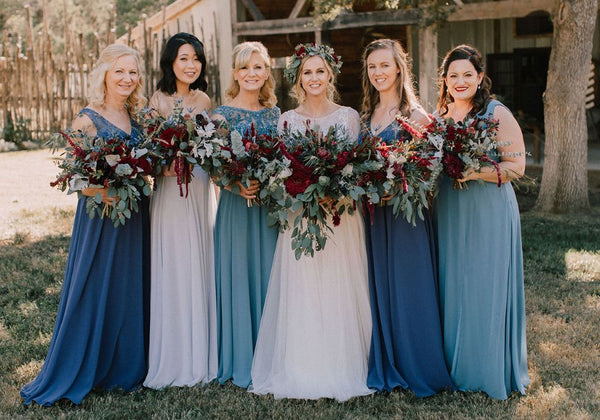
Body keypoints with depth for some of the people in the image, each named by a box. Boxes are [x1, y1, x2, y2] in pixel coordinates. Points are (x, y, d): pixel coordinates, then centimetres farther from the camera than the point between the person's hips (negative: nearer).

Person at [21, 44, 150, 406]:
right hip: (101, 216, -6)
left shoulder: (136, 118, 9)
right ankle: (82, 372, 14)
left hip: (135, 216, 7)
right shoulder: (88, 120, -10)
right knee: (95, 290, -1)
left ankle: (126, 367, 27)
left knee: (131, 288, 13)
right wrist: (101, 191, -29)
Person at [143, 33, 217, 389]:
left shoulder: (205, 101, 11)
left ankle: (203, 357, 21)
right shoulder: (158, 100, -3)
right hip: (171, 194, -4)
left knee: (203, 269, 8)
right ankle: (176, 360, 11)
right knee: (174, 271, -1)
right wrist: (164, 165, -24)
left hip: (203, 193, 4)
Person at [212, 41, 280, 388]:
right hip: (236, 204, -4)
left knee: (268, 273, 7)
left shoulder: (275, 113, 9)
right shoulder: (223, 114, -3)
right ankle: (241, 361, 12)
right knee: (239, 276, 0)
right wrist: (237, 186, -22)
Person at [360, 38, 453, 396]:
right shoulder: (368, 115, 12)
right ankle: (386, 365, 23)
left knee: (407, 284, 0)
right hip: (373, 212, 6)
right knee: (379, 285, 10)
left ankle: (419, 369, 15)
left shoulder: (415, 114, -7)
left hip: (406, 211, -6)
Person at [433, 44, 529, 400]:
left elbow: (517, 165, -12)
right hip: (449, 214, 5)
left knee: (486, 288, 0)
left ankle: (491, 371, 15)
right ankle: (457, 366, 22)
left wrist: (473, 172, -25)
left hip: (489, 212, -5)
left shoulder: (496, 113, -6)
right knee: (452, 287, 9)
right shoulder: (439, 116, 11)